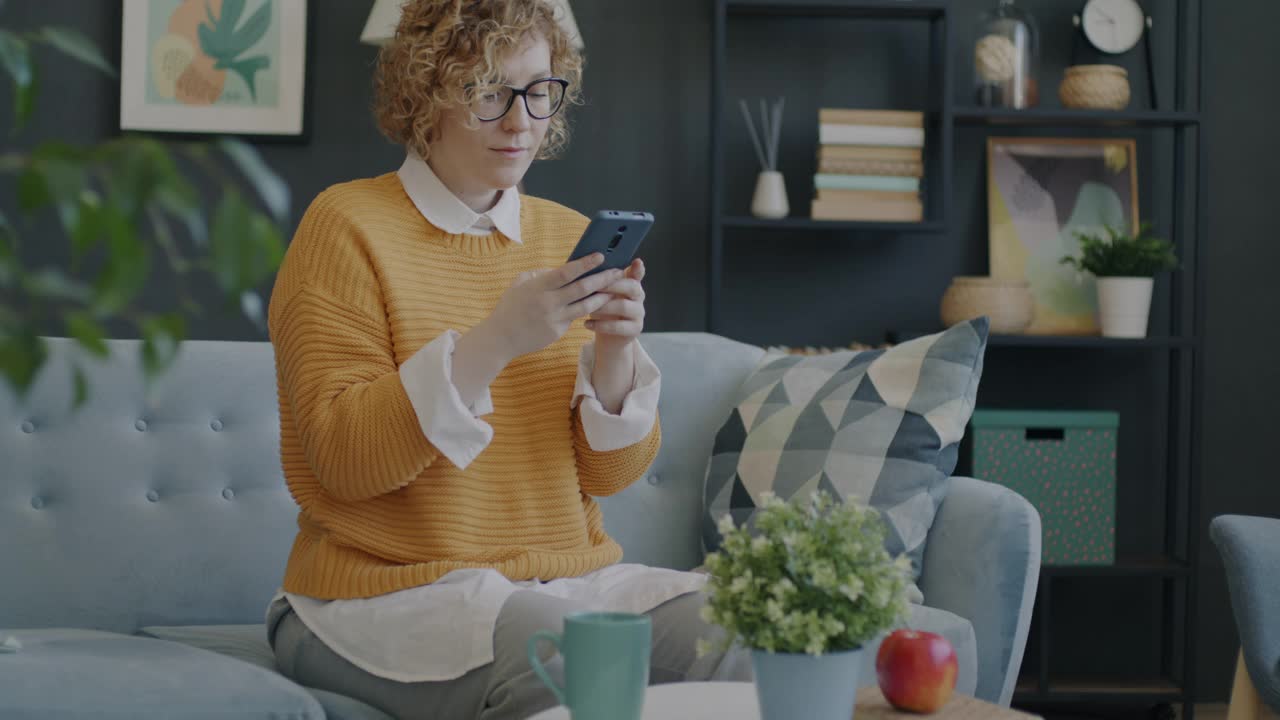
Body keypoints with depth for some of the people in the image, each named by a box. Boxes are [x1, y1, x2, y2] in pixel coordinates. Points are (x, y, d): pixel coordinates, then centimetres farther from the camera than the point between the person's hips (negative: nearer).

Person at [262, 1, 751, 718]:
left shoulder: (571, 237, 11)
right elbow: (345, 458, -14)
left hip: (572, 576, 5)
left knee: (734, 630, -22)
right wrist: (494, 341, -24)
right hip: (390, 592, -4)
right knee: (566, 657, -33)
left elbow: (608, 472, 9)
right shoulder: (348, 224, -4)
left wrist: (616, 351, -11)